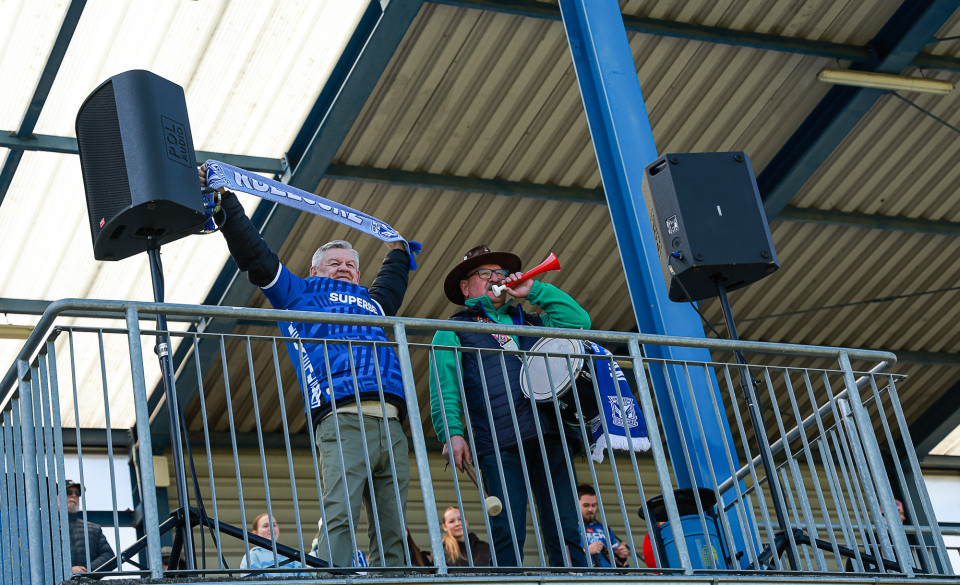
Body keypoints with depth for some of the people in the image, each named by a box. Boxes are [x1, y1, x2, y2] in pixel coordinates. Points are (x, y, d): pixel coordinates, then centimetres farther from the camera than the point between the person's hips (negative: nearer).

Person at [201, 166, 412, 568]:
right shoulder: (301, 295, 21)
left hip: (391, 428, 6)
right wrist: (223, 200, 18)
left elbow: (392, 283, 59)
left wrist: (397, 251, 70)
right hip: (342, 421, -5)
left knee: (392, 532, -3)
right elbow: (252, 252, 18)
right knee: (340, 518, -20)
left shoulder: (372, 304, 35)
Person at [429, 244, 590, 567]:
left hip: (550, 436, 4)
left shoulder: (530, 321, 31)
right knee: (507, 533, -11)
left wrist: (534, 290, 19)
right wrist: (451, 433, -12)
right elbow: (444, 389, 4)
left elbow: (579, 321, 18)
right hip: (500, 444, -4)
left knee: (567, 534, -5)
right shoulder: (453, 330, 18)